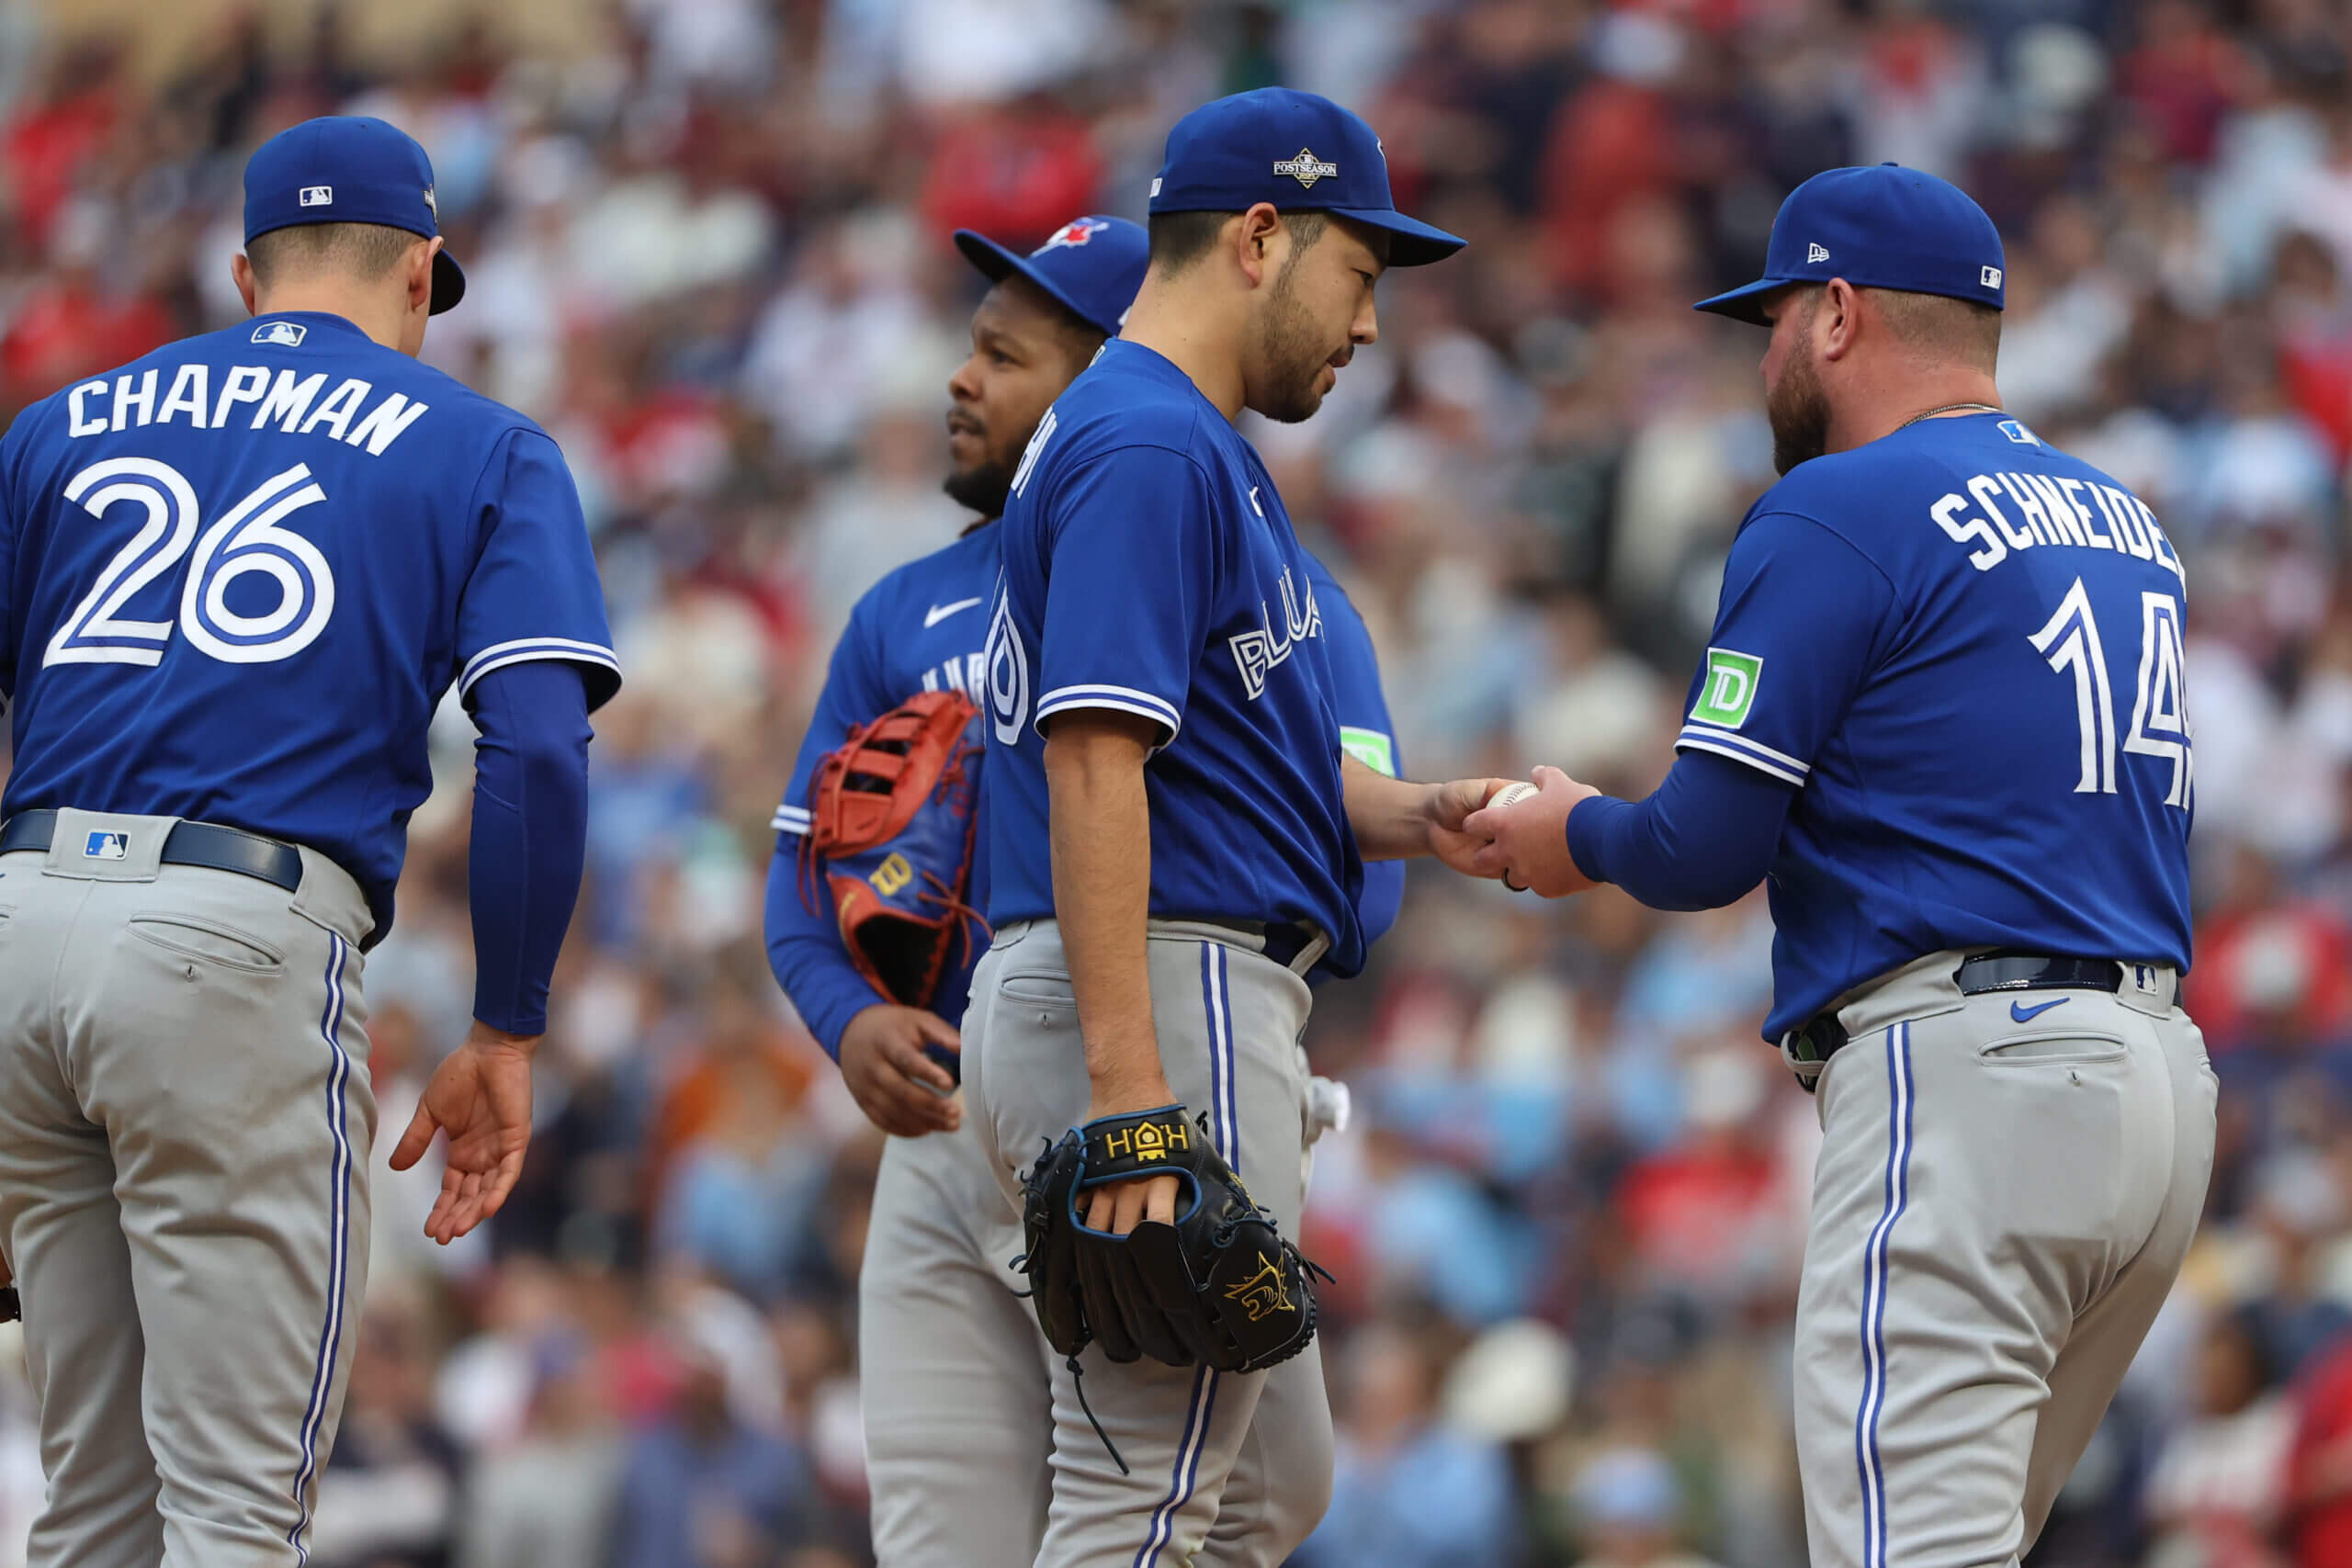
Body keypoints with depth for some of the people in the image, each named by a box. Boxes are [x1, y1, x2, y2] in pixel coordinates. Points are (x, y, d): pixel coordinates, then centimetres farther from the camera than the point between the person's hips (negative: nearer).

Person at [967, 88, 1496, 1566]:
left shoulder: (1200, 447, 22)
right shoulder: (1151, 446, -12)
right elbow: (1092, 762, -22)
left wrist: (1413, 817, 7)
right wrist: (1128, 1084, -29)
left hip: (1215, 996, 11)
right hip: (1171, 986, -11)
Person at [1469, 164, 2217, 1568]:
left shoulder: (1838, 513, -5)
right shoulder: (2124, 521, 20)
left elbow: (1705, 852, -8)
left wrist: (1578, 839, 14)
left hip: (1965, 1080, -9)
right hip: (2164, 1076, 9)